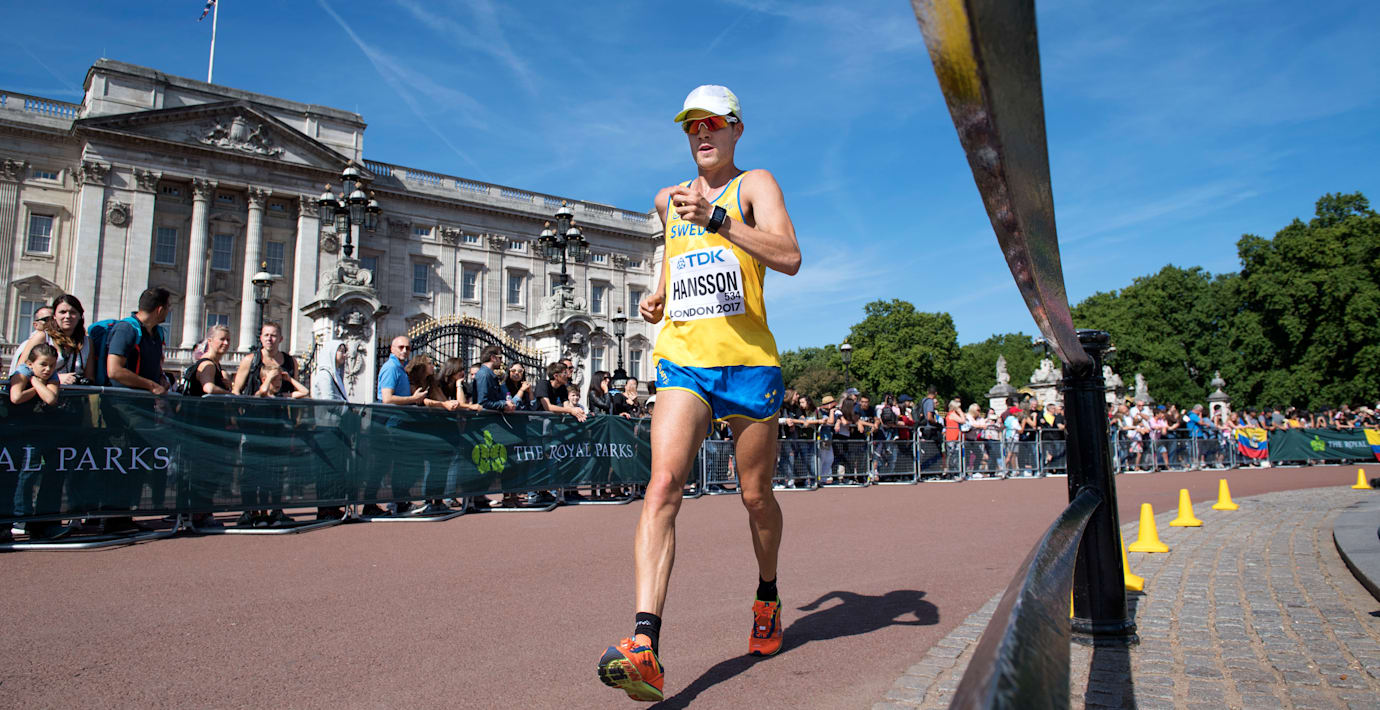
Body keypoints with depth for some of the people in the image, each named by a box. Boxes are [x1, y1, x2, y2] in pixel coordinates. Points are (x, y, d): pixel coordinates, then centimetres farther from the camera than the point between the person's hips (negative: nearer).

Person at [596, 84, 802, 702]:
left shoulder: (754, 185, 3)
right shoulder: (668, 200, 18)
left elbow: (789, 257, -16)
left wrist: (715, 219, -26)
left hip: (749, 361, -2)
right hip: (682, 358, 3)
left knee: (756, 496, 9)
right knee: (664, 483, -19)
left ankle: (767, 598, 38)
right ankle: (644, 645, -27)